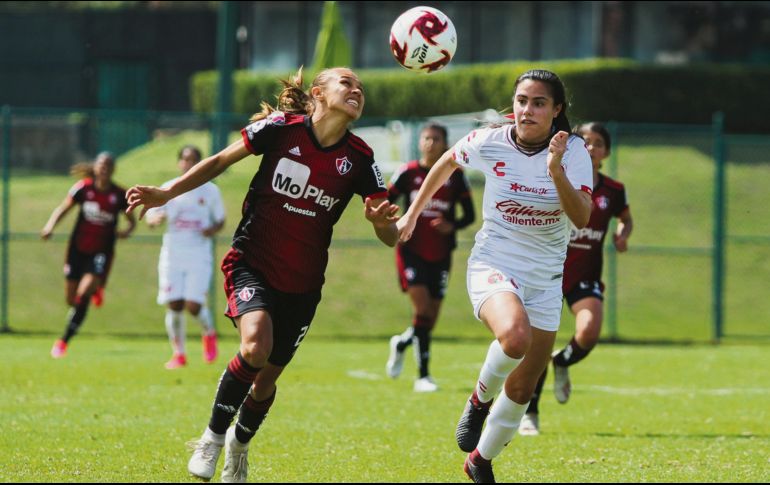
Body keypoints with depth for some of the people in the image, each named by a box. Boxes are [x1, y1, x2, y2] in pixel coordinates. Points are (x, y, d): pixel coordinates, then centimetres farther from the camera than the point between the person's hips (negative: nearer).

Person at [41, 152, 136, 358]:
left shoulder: (119, 195, -6)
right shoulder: (83, 188, -6)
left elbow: (132, 221, 6)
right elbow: (62, 209, 0)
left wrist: (127, 231, -17)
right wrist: (50, 226, -19)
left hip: (102, 251, -2)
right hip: (78, 248, 2)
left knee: (83, 295, -19)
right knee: (71, 299, 9)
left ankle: (64, 341, -9)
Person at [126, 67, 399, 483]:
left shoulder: (359, 159, -8)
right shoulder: (281, 128, -13)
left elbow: (390, 238, -7)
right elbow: (221, 161, 0)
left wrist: (382, 221, -30)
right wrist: (166, 194, -8)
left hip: (301, 285, 3)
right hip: (252, 265, -3)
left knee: (267, 377, 11)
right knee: (256, 346, -28)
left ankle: (239, 444, 43)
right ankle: (214, 435, -5)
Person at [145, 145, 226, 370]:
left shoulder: (210, 190, 5)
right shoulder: (168, 189, 5)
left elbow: (220, 220, 14)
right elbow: (150, 218, 4)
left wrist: (213, 230, -9)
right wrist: (159, 217, -21)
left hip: (199, 256, -1)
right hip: (172, 254, 1)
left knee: (193, 305, -13)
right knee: (174, 305, -6)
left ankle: (209, 333, 20)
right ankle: (178, 354, 9)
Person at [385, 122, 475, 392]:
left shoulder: (455, 177, 2)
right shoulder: (407, 173, -1)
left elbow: (470, 215, 7)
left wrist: (452, 226, -13)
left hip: (440, 255, 3)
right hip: (412, 251, -3)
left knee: (430, 317, 6)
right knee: (422, 306, -18)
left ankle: (401, 344, 39)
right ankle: (423, 375, -15)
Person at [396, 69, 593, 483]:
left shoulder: (572, 151, -11)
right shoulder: (489, 142, -10)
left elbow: (581, 219, -23)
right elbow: (447, 162, 13)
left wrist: (556, 171, -37)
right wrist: (413, 212, 20)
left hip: (544, 278, 2)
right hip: (493, 266, -2)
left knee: (522, 391, 8)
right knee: (515, 336, -36)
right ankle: (479, 401, -6)